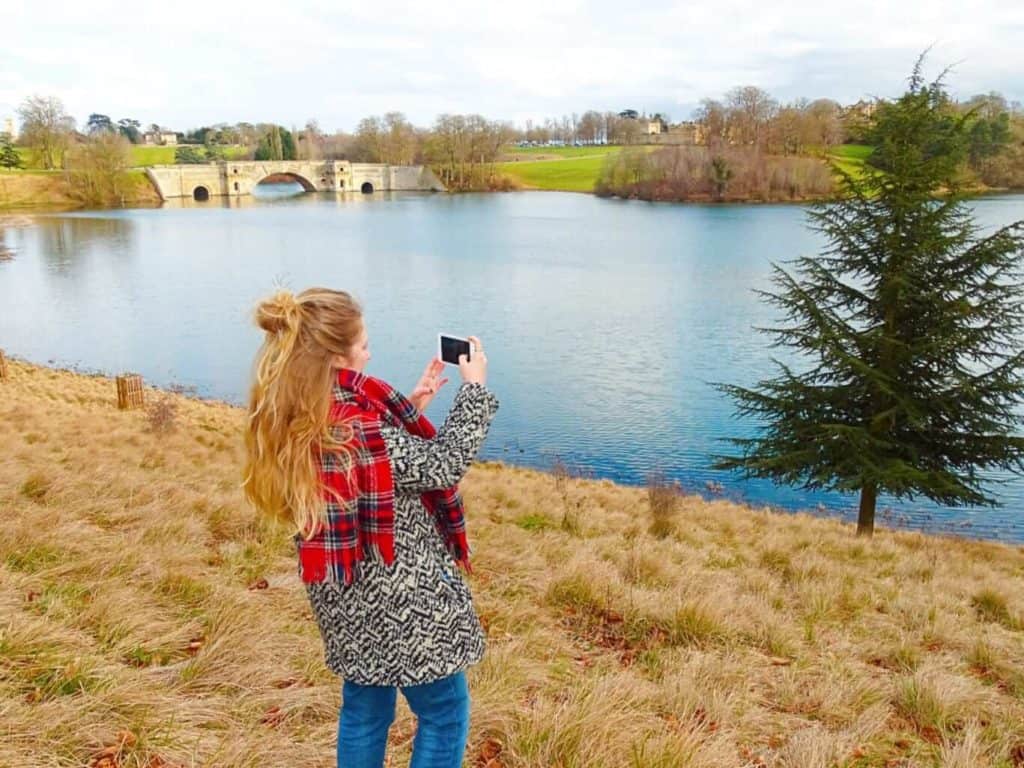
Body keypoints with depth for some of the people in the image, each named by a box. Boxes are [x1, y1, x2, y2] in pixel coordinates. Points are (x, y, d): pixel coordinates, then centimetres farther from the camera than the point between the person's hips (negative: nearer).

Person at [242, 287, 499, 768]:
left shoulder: (290, 424, -3)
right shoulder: (355, 429, -31)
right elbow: (442, 465, -22)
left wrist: (409, 408, 4)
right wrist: (474, 388, -12)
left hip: (347, 597, 8)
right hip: (400, 600, -8)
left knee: (364, 710, 24)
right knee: (444, 712, 13)